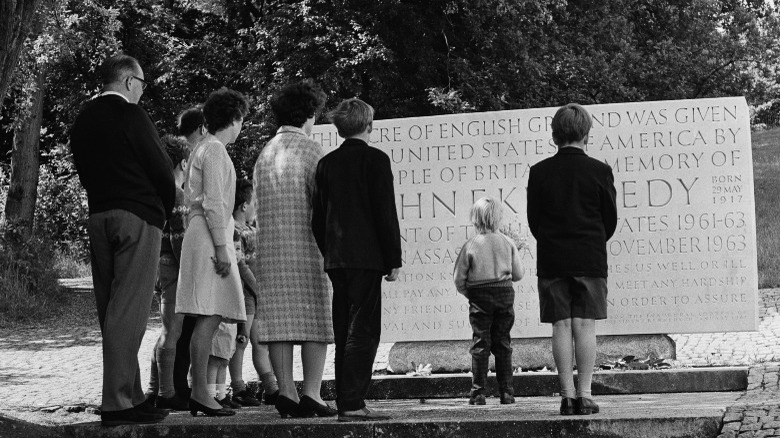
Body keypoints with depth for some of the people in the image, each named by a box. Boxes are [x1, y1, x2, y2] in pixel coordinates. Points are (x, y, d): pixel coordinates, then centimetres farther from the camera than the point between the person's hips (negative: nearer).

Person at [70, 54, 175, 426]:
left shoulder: (82, 120, 13)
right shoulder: (130, 115, -9)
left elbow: (85, 173, 15)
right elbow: (160, 168, -9)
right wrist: (167, 207, 7)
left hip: (98, 215, 8)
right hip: (136, 216, -8)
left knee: (110, 311, 10)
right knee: (129, 311, -8)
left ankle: (130, 395, 15)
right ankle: (117, 403, -11)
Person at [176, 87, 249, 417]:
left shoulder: (202, 149, 22)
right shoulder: (215, 150, -8)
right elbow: (213, 202, -16)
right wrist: (221, 247, -18)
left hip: (200, 232, 10)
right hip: (210, 235, -10)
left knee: (209, 317, 7)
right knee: (209, 316, -14)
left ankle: (198, 393, 6)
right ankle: (200, 393, -17)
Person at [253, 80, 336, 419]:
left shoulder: (265, 153, 14)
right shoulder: (310, 150, -5)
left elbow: (258, 205, 14)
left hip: (269, 246, 5)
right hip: (306, 244, -5)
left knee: (279, 319, 3)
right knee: (315, 319, -3)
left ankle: (285, 392, -1)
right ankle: (311, 393, -9)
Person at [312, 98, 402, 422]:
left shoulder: (326, 163, 10)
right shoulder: (375, 159, -6)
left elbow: (318, 217, 12)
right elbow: (386, 213, -9)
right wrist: (394, 260, -5)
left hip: (336, 260, 6)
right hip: (366, 257, -6)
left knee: (344, 332, 10)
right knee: (363, 331, -7)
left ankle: (344, 402, 11)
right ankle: (352, 404, -13)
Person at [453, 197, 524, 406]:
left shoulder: (470, 246, -8)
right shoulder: (507, 243, 0)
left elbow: (459, 280, -5)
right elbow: (518, 274, 5)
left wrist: (470, 294, 12)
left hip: (479, 297, -2)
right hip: (505, 295, 2)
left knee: (480, 345, 2)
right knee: (503, 344, 9)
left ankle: (478, 393, 0)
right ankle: (507, 392, 8)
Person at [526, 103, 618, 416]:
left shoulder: (539, 172, -1)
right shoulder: (599, 171, -3)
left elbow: (533, 220, 3)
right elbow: (611, 219, 3)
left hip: (551, 260, 1)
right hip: (590, 258, -1)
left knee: (561, 326, 3)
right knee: (585, 325, 0)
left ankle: (567, 395, 1)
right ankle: (584, 394, -3)